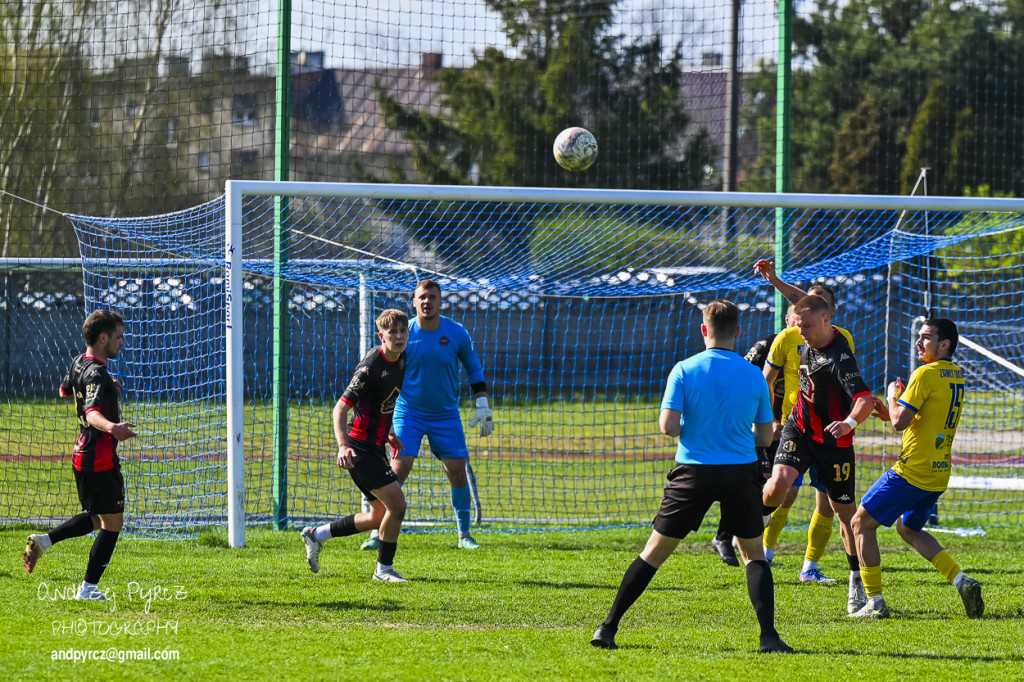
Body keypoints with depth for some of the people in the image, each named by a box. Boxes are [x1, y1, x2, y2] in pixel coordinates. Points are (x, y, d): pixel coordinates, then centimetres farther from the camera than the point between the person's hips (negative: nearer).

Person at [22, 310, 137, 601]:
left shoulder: (79, 363, 7)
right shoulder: (96, 374, -21)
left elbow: (65, 391, 29)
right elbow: (91, 413, -37)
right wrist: (111, 427, -58)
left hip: (82, 454, 9)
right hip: (100, 459, -9)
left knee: (96, 519, 21)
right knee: (112, 524, 1)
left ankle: (43, 541, 6)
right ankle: (88, 589, 3)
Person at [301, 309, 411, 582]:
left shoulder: (400, 360, 7)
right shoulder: (370, 368, -20)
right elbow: (340, 408, -21)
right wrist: (343, 446, -33)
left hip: (375, 446, 9)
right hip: (360, 447, -9)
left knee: (379, 516, 13)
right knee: (397, 504, -14)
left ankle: (317, 534, 26)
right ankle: (384, 569, 1)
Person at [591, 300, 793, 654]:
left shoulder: (684, 371, -4)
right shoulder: (754, 375, 2)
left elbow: (668, 426, -11)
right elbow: (765, 437, 8)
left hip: (694, 473, -1)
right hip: (741, 473, 1)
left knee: (654, 552, 9)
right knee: (754, 554, 16)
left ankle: (608, 627, 9)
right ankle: (769, 636, 1)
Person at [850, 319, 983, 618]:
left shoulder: (926, 374, -16)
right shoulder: (956, 375, 12)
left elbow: (900, 421, -21)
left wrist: (892, 396, -2)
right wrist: (889, 412, 15)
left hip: (913, 470, -9)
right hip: (938, 473, 9)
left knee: (862, 524, 3)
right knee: (908, 528, 27)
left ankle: (875, 603, 0)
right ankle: (961, 580, 9)